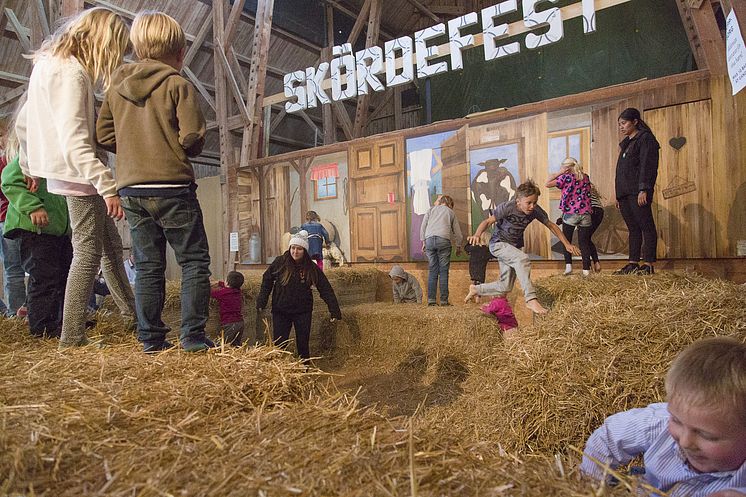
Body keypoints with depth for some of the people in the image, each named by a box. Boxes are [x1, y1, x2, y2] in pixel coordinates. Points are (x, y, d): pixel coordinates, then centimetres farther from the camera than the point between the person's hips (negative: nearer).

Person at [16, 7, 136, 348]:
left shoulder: (47, 62, 15)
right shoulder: (70, 71, -16)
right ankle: (72, 338, 1)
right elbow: (74, 139, -26)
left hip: (64, 174, 10)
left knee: (110, 244, 17)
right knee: (88, 252, -5)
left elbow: (23, 123, 20)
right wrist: (107, 184, -30)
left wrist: (30, 167, 28)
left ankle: (129, 310, 29)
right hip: (77, 174, -10)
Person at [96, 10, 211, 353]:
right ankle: (193, 335, -1)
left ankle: (151, 339, 14)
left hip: (130, 189, 6)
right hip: (171, 187, -5)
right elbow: (192, 137, -12)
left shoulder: (116, 86, 11)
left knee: (148, 267, 10)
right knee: (194, 261, 3)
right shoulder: (178, 85, -5)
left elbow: (104, 135, 11)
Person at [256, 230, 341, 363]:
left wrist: (335, 311, -11)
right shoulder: (280, 262, -8)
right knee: (279, 345, 3)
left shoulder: (312, 268, -8)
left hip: (303, 312, 0)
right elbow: (267, 280, 2)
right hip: (280, 311, 0)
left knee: (303, 345, 7)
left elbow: (326, 290, -6)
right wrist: (261, 303, -3)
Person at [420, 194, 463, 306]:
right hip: (443, 240, -2)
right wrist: (458, 248, 31)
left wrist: (423, 242, 19)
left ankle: (431, 300, 0)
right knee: (443, 271, 2)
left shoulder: (431, 209, 23)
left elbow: (423, 227, 14)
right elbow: (457, 232, 21)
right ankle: (444, 300, -1)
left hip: (429, 239, 2)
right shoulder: (451, 212, 20)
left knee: (432, 271, 5)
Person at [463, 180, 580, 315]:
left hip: (514, 247, 6)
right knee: (522, 259, -35)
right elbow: (488, 221, -23)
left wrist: (567, 244, -5)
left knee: (505, 288, 6)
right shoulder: (507, 207, -24)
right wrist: (477, 235, -42)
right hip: (498, 243, -6)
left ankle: (476, 289, 29)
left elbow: (551, 226, -1)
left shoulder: (535, 210, -11)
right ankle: (531, 299, -30)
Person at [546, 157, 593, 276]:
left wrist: (559, 173, 1)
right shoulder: (585, 177, 11)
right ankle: (586, 269, 4)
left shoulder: (566, 177, -4)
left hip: (570, 214, -4)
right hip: (585, 214, 4)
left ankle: (568, 265, 0)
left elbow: (547, 184, -5)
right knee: (584, 242, 7)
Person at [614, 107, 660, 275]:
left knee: (646, 226, -6)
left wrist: (643, 189, -20)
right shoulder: (626, 143, 24)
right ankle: (633, 263, 10)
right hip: (624, 193, 8)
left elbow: (648, 166, -11)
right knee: (633, 229, 8)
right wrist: (618, 195, 19)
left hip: (637, 192, -8)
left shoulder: (645, 139, -1)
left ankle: (649, 264, -6)